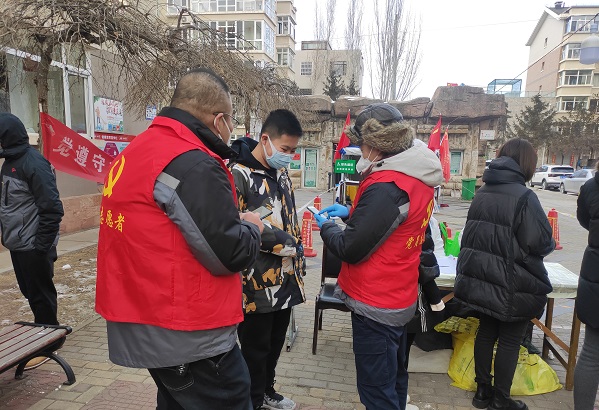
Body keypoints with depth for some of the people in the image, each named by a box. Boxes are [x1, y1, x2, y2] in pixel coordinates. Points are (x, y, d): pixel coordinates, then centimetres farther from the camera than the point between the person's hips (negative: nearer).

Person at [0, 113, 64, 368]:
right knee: (30, 293, 18)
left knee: (40, 295, 4)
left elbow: (52, 208, -21)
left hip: (33, 247, -9)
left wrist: (43, 244, -19)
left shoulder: (33, 162, -18)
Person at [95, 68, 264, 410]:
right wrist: (251, 227, 0)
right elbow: (230, 255, -21)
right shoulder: (194, 165, -22)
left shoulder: (136, 151, 8)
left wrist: (232, 221, 10)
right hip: (190, 339, -9)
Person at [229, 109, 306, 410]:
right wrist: (280, 242, -18)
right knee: (255, 348, 11)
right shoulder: (237, 174, -16)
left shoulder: (281, 173, 10)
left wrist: (298, 256, 16)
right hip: (257, 284, -7)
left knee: (275, 343, 23)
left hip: (285, 279, 8)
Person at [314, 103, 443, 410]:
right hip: (400, 300, 9)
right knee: (394, 380, 26)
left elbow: (350, 249, -21)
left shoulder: (386, 187, -27)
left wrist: (326, 226, -3)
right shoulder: (418, 177, 2)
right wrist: (351, 213, 10)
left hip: (376, 306, -9)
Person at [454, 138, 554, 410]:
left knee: (486, 333, 18)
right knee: (510, 340, 11)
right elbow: (541, 243, -16)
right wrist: (550, 244, 5)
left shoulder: (482, 194, 2)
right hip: (511, 285, -6)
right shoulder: (524, 197, -17)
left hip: (481, 280, 6)